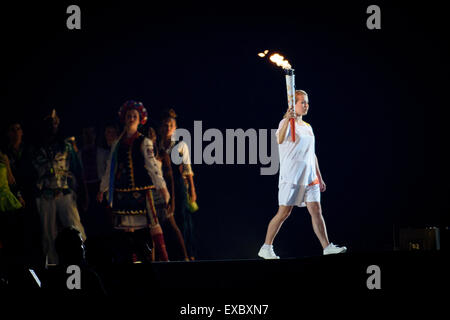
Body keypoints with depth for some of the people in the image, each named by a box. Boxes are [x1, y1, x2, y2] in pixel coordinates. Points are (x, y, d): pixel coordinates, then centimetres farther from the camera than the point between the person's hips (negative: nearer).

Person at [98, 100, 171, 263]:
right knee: (124, 225, 3)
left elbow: (152, 165, -7)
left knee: (150, 221, -12)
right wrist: (103, 189, 26)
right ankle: (129, 260, 10)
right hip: (121, 191, 4)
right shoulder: (118, 144, 15)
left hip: (141, 189, -4)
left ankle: (163, 257, -12)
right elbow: (110, 168, 22)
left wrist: (162, 187, -17)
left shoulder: (144, 142, 2)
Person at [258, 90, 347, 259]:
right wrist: (288, 120, -46)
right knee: (283, 213, -5)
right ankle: (266, 248, 3)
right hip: (291, 177, -7)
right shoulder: (286, 123, -6)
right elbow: (280, 140, -30)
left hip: (309, 178, 7)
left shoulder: (308, 127, 17)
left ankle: (327, 246, -1)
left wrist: (319, 178, 21)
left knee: (316, 211, 0)